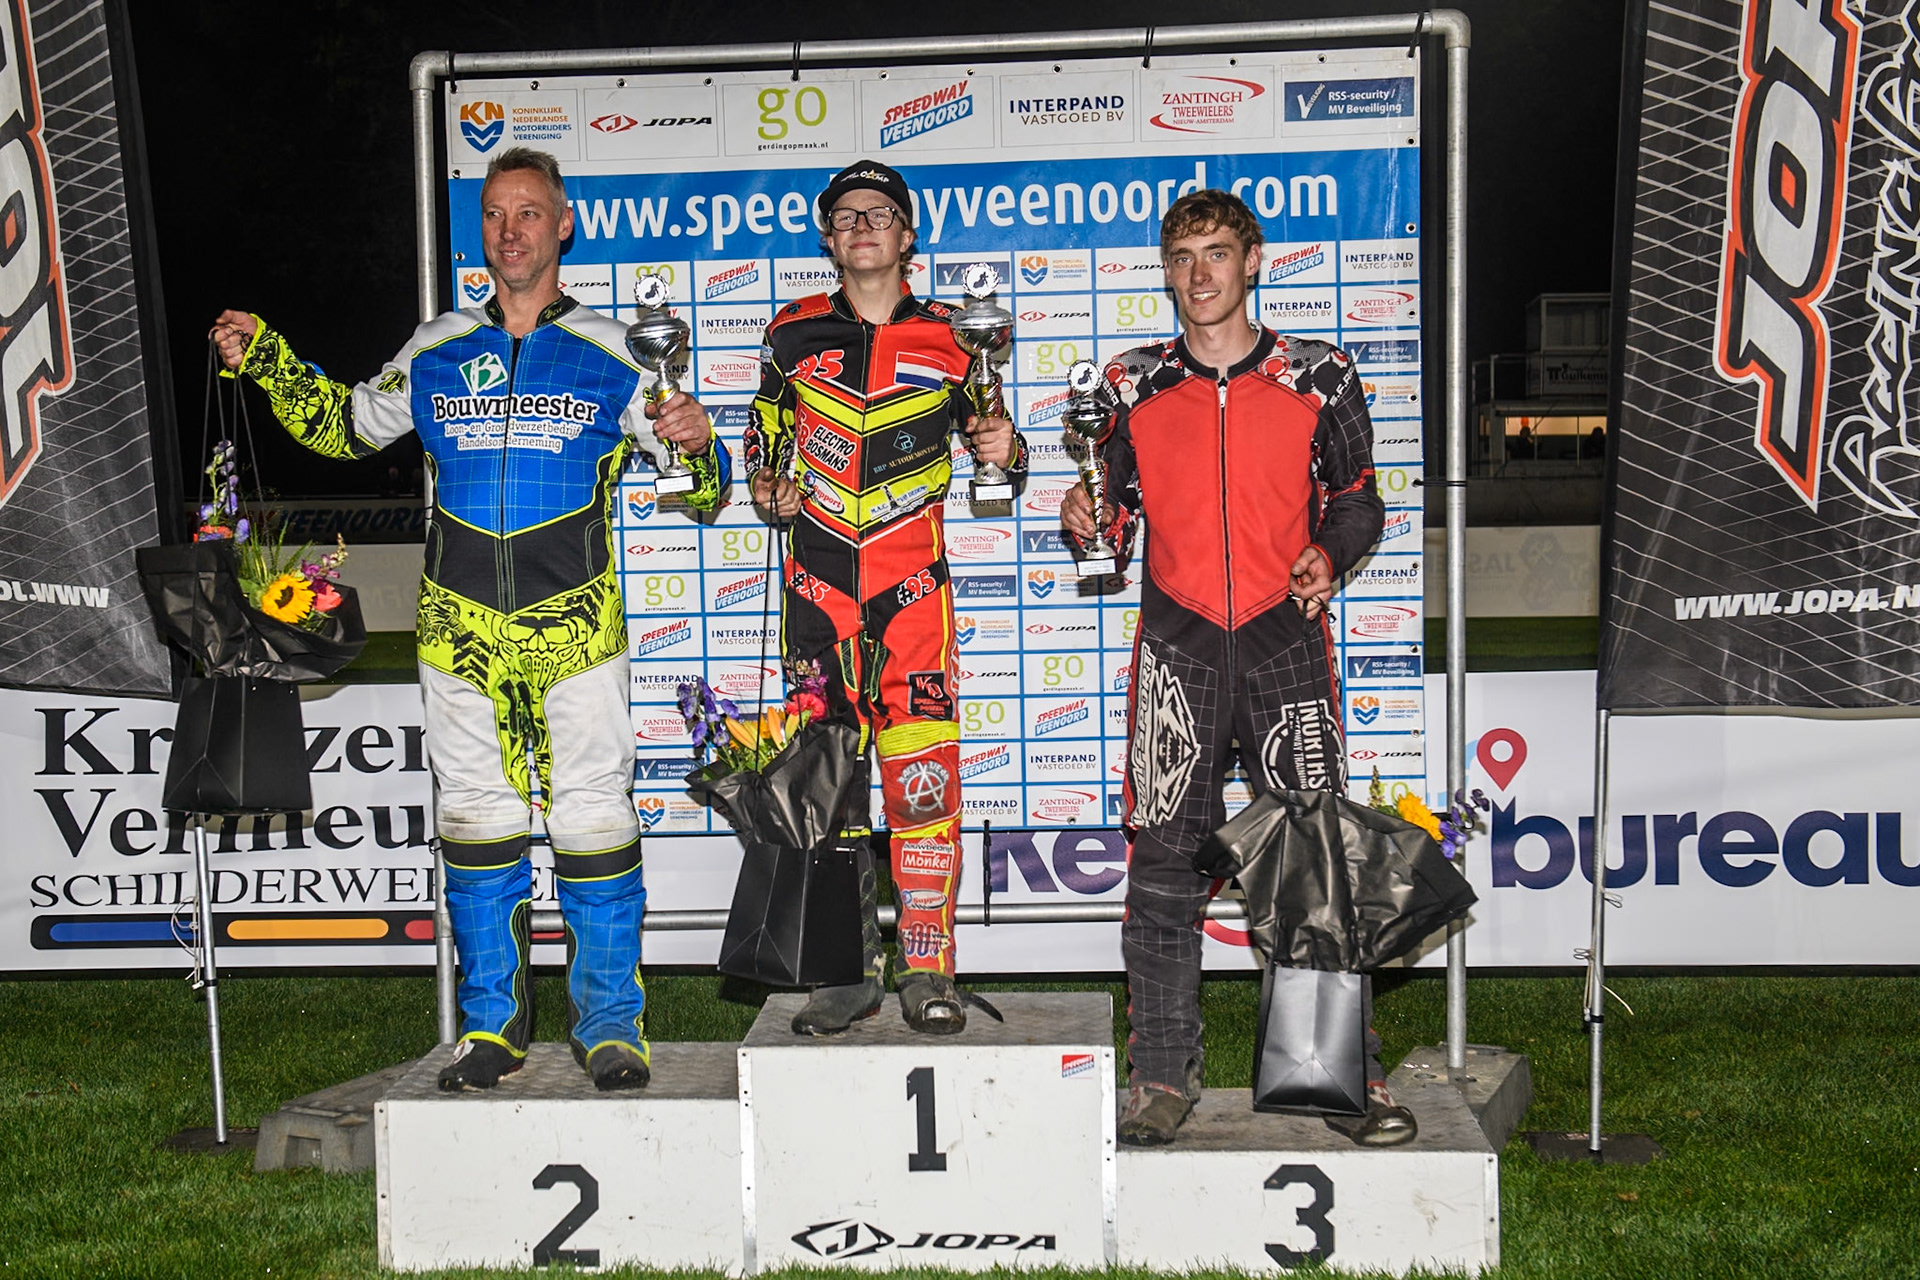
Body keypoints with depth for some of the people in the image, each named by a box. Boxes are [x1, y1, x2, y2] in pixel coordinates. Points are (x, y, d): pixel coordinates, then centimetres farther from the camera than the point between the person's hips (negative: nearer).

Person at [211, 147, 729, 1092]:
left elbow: (698, 490, 6)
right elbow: (344, 426, 26)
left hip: (576, 624, -2)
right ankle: (493, 1019, 18)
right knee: (476, 818, 7)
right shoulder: (437, 352, 10)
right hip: (461, 624, 3)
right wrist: (263, 360, 15)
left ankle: (611, 1020, 10)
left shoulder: (608, 354, 3)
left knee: (593, 819, -3)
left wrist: (696, 443, -16)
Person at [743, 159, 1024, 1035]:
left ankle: (928, 970, 3)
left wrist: (1004, 447, -9)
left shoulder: (947, 338, 4)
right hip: (819, 580, 2)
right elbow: (764, 431, 21)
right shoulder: (795, 333, 7)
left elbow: (991, 441, 14)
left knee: (923, 780, -7)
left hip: (912, 584, -2)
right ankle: (851, 969, 12)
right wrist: (768, 486, 0)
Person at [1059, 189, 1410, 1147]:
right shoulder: (1133, 386, 9)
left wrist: (1331, 555, -8)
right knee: (1165, 863, 0)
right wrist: (1086, 523, -9)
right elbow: (1115, 518, 13)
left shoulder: (1317, 378, 6)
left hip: (1285, 640, -1)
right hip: (1177, 645, 1)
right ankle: (1163, 1072, 9)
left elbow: (1356, 496, 12)